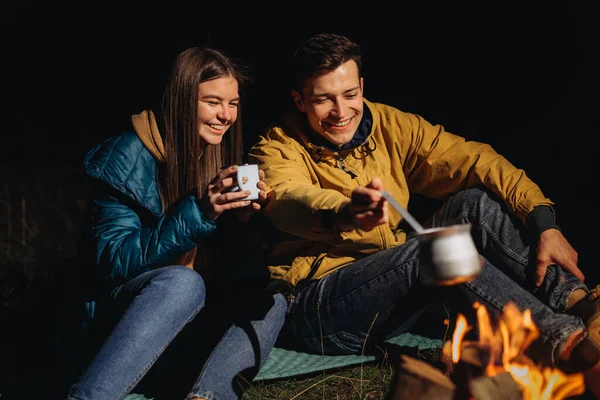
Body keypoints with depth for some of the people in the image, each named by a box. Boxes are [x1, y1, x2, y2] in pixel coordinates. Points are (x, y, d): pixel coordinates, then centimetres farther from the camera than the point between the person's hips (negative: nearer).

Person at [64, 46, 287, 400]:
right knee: (182, 282, -34)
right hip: (117, 318, -5)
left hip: (190, 328, 6)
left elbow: (230, 271, 8)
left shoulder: (226, 162, 8)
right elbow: (114, 262, -15)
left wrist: (243, 219, -13)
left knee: (271, 301, -19)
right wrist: (198, 214, -24)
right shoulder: (129, 158, -8)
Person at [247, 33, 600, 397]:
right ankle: (568, 345, -37)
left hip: (394, 288, 6)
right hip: (315, 307, -6)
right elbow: (287, 202, -32)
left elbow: (473, 160, -4)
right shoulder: (278, 149, -8)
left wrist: (545, 224, -19)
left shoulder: (389, 125, 4)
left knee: (474, 203, -12)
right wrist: (346, 214, -56)